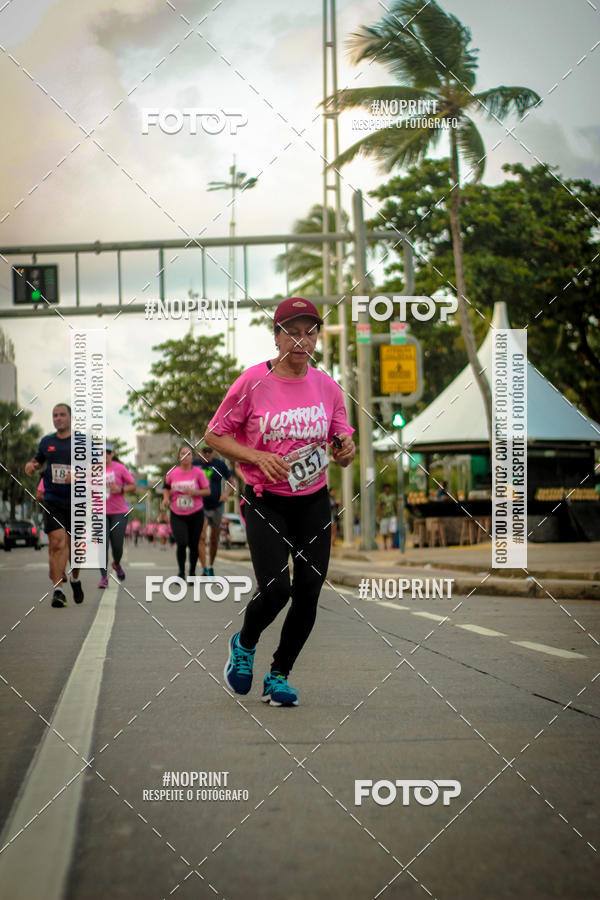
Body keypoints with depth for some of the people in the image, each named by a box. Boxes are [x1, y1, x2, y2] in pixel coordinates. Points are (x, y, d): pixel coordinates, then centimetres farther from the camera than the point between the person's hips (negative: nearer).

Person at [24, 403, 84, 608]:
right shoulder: (46, 442, 10)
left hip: (77, 501, -1)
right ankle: (57, 591, -16)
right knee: (57, 543, -14)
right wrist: (31, 465, 5)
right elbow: (38, 460, 28)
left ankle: (75, 579, 36)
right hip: (53, 501, 1)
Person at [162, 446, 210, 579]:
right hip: (177, 515, 0)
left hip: (195, 514, 0)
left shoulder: (198, 472, -5)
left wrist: (195, 492, -20)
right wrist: (166, 497, -3)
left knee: (193, 545, 5)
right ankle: (181, 572, 5)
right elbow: (166, 487, 17)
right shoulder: (172, 472, -1)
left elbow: (208, 491, -2)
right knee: (181, 543, -15)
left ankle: (192, 572, 25)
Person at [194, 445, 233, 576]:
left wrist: (226, 493, -14)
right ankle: (204, 569, -18)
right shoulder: (194, 464, -1)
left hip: (216, 506, 1)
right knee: (201, 537, -16)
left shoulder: (220, 464, -2)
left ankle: (211, 567, 27)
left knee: (214, 539, 10)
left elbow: (231, 482, 5)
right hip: (200, 506, -1)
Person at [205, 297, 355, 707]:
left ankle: (279, 675, 18)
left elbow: (341, 445, 13)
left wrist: (346, 449, -12)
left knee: (308, 592, -2)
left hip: (313, 502, 4)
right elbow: (215, 434, -3)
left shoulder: (327, 386, 2)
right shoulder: (253, 381, -9)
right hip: (266, 502, -4)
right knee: (275, 589, -17)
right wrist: (258, 457, -17)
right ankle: (244, 645, 16)